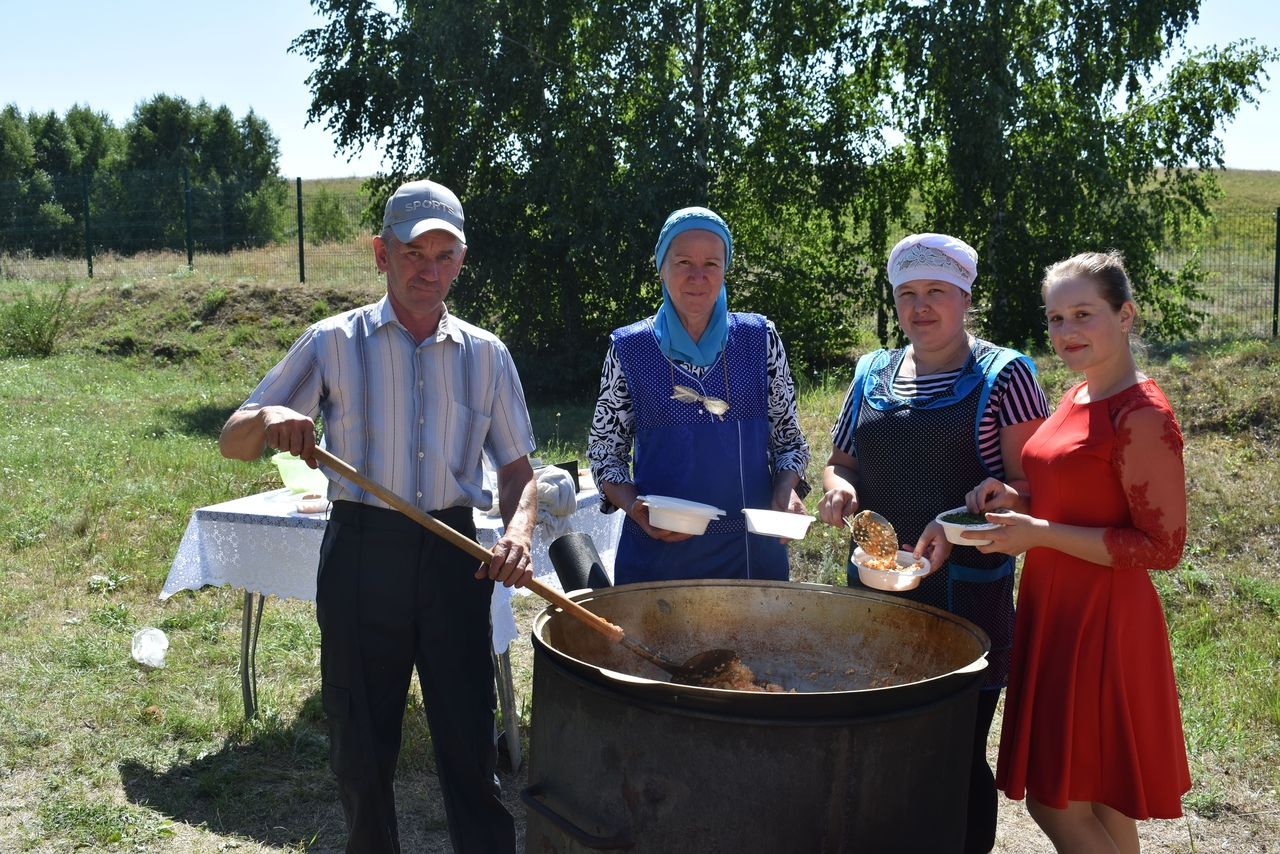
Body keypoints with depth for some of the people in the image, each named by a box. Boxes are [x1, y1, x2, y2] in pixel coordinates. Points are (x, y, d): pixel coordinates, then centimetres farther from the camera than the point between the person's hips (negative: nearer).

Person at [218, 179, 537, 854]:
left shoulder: (486, 355, 7)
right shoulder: (333, 343, 1)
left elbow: (518, 468, 11)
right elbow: (233, 442, 2)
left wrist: (518, 530, -10)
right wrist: (268, 420, -22)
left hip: (453, 557, 1)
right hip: (360, 555, -1)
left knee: (470, 746, 3)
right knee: (360, 748, 10)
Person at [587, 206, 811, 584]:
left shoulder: (760, 339, 1)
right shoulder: (629, 348, -2)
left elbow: (788, 438, 8)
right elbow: (604, 451, 3)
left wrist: (786, 490, -11)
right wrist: (634, 506, -15)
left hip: (753, 549, 1)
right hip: (657, 550, -1)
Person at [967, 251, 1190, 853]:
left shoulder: (1143, 417, -17)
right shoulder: (1077, 400, 10)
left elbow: (1163, 547, -19)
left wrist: (1039, 533, -21)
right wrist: (1017, 501, 3)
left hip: (1103, 622, -9)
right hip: (1054, 611, 9)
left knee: (1059, 804, 0)